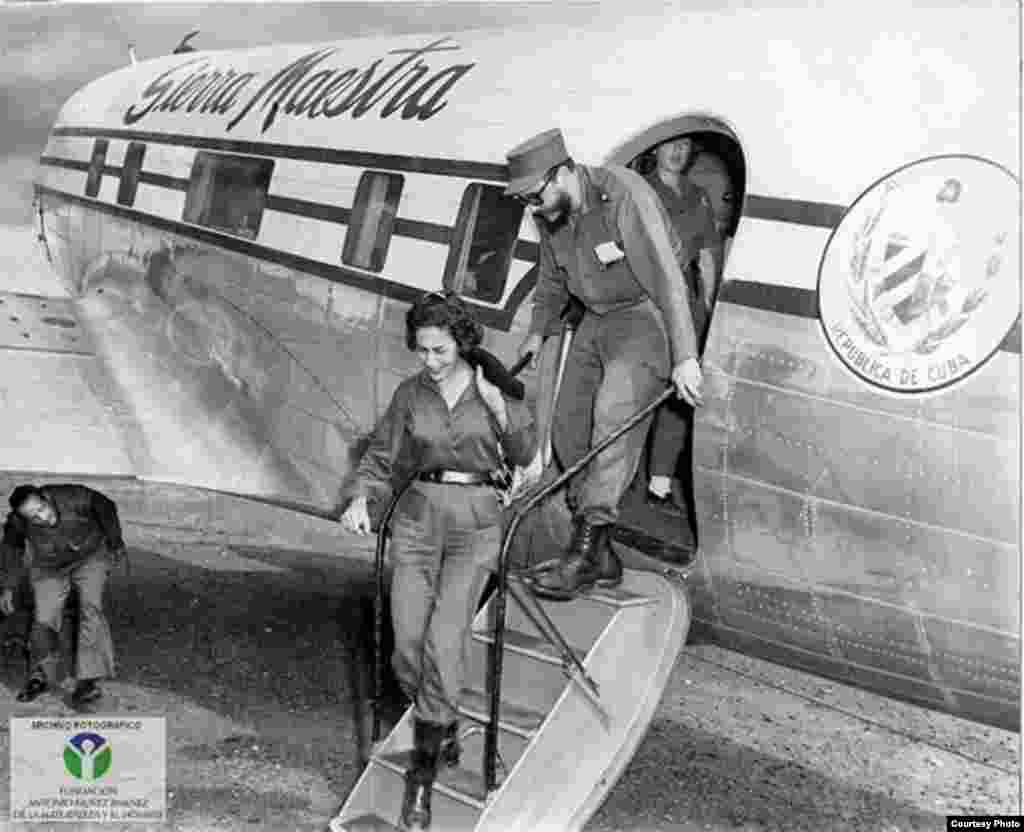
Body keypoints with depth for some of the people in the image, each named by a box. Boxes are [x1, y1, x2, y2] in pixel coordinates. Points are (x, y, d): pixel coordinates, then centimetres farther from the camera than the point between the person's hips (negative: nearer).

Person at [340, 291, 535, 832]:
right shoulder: (410, 395, 8)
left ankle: (422, 774, -6)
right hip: (419, 514, 2)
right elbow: (381, 458, 11)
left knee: (443, 640, -17)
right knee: (408, 648, -9)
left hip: (477, 521, -2)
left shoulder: (493, 388, 4)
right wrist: (360, 500, -7)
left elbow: (524, 454, 3)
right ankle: (445, 725, 21)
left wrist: (498, 407, -13)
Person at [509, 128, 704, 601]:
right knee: (569, 426, 2)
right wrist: (537, 332, 27)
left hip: (646, 315, -8)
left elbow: (666, 276, -28)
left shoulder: (625, 195, -24)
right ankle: (600, 559, 10)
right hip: (596, 321, 8)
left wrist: (684, 357, -32)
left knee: (615, 408, -27)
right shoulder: (550, 216, 0)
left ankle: (585, 551, -26)